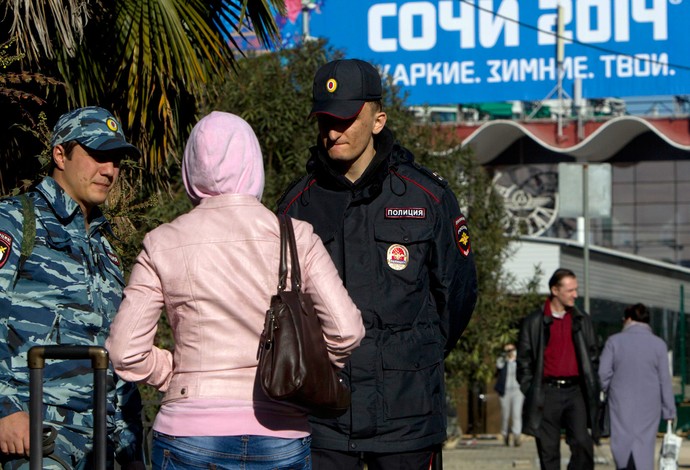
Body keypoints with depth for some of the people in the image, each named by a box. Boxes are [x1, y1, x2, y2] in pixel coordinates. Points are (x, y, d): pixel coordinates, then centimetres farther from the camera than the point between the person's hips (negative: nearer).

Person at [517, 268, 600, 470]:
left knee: (582, 443, -14)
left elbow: (593, 357, 15)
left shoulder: (582, 321, 12)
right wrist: (531, 392, -2)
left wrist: (592, 388, 6)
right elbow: (524, 361, 5)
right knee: (548, 450, 1)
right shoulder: (533, 322, 3)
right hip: (547, 392, -2)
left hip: (575, 391, 2)